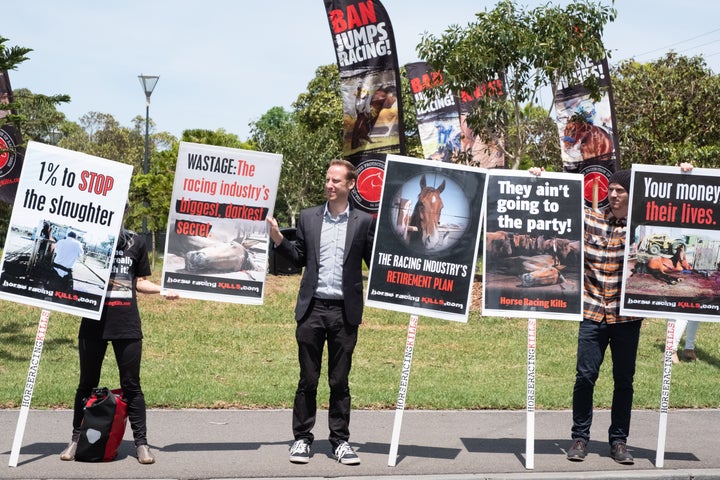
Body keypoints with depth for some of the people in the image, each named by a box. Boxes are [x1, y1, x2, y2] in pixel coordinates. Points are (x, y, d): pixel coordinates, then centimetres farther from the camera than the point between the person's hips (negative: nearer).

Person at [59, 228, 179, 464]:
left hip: (127, 324, 1)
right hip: (94, 322, -1)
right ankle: (77, 439, 20)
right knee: (87, 384, 9)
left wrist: (164, 290, -2)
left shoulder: (135, 242, 9)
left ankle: (141, 442, 9)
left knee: (131, 385, 4)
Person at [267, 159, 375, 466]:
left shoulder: (364, 222, 3)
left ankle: (340, 440, 17)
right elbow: (299, 258, 12)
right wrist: (277, 238, 0)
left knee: (339, 381, 7)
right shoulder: (308, 217, 8)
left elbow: (374, 262, 2)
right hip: (312, 308, 1)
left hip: (345, 312, -1)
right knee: (308, 379, 6)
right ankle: (302, 438, 15)